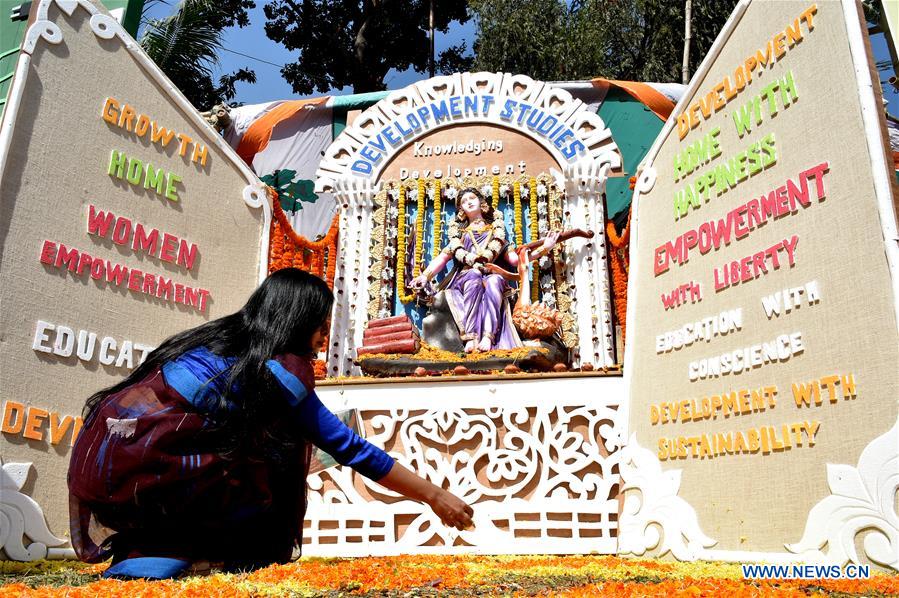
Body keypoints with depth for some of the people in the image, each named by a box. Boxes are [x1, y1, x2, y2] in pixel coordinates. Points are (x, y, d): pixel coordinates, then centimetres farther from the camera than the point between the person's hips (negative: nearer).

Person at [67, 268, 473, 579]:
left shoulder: (223, 339, 14)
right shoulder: (278, 369, -7)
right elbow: (350, 448, -3)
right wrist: (435, 495, 6)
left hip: (99, 458, 8)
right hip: (141, 470, -8)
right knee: (278, 452, 0)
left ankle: (146, 553, 13)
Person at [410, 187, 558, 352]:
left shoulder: (496, 230, 26)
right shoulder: (460, 232, 27)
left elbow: (515, 259, 16)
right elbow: (443, 258, 14)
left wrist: (543, 249, 7)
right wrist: (425, 276, -3)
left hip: (492, 276, 0)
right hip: (465, 276, 0)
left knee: (494, 280, -36)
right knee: (474, 274, -37)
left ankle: (488, 337, -49)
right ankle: (471, 338, -48)